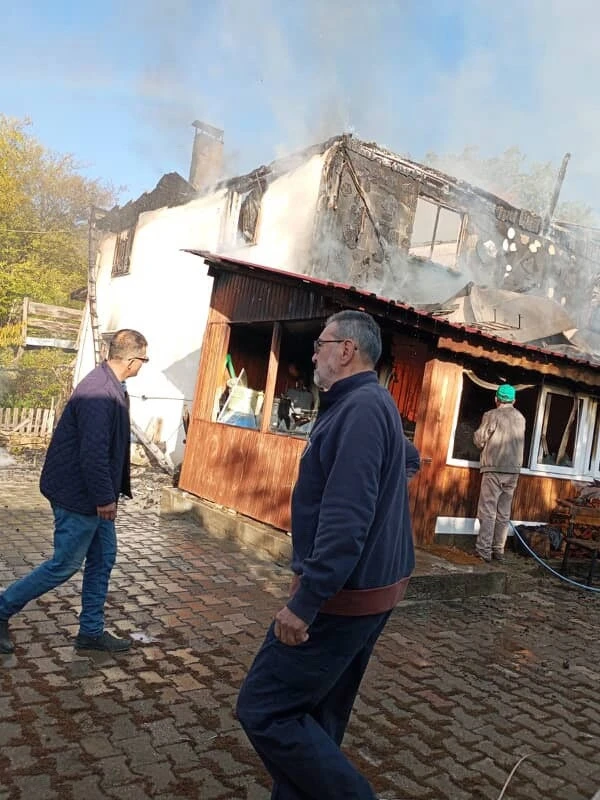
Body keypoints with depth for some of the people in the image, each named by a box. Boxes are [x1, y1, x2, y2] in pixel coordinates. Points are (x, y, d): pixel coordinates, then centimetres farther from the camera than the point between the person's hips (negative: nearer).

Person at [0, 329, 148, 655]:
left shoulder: (109, 385, 7)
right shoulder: (99, 393, -26)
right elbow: (93, 453, -29)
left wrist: (108, 494, 18)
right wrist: (104, 498, -20)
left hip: (92, 494, 10)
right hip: (78, 494, -10)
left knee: (103, 558, 14)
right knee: (65, 564, 3)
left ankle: (92, 631, 26)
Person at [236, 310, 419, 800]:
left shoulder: (360, 409, -19)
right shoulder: (374, 405, 13)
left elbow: (345, 520, -28)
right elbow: (409, 457, 36)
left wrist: (305, 602, -27)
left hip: (343, 595, -10)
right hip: (368, 590, 10)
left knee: (263, 709, -3)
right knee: (315, 717, 18)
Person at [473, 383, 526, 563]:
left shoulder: (492, 415, -5)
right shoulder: (520, 418, 10)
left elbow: (479, 440, -4)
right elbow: (516, 441, 16)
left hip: (494, 468, -5)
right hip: (513, 470, 5)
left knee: (487, 511, -3)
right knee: (504, 513, 9)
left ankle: (484, 550, -5)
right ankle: (498, 550, 11)